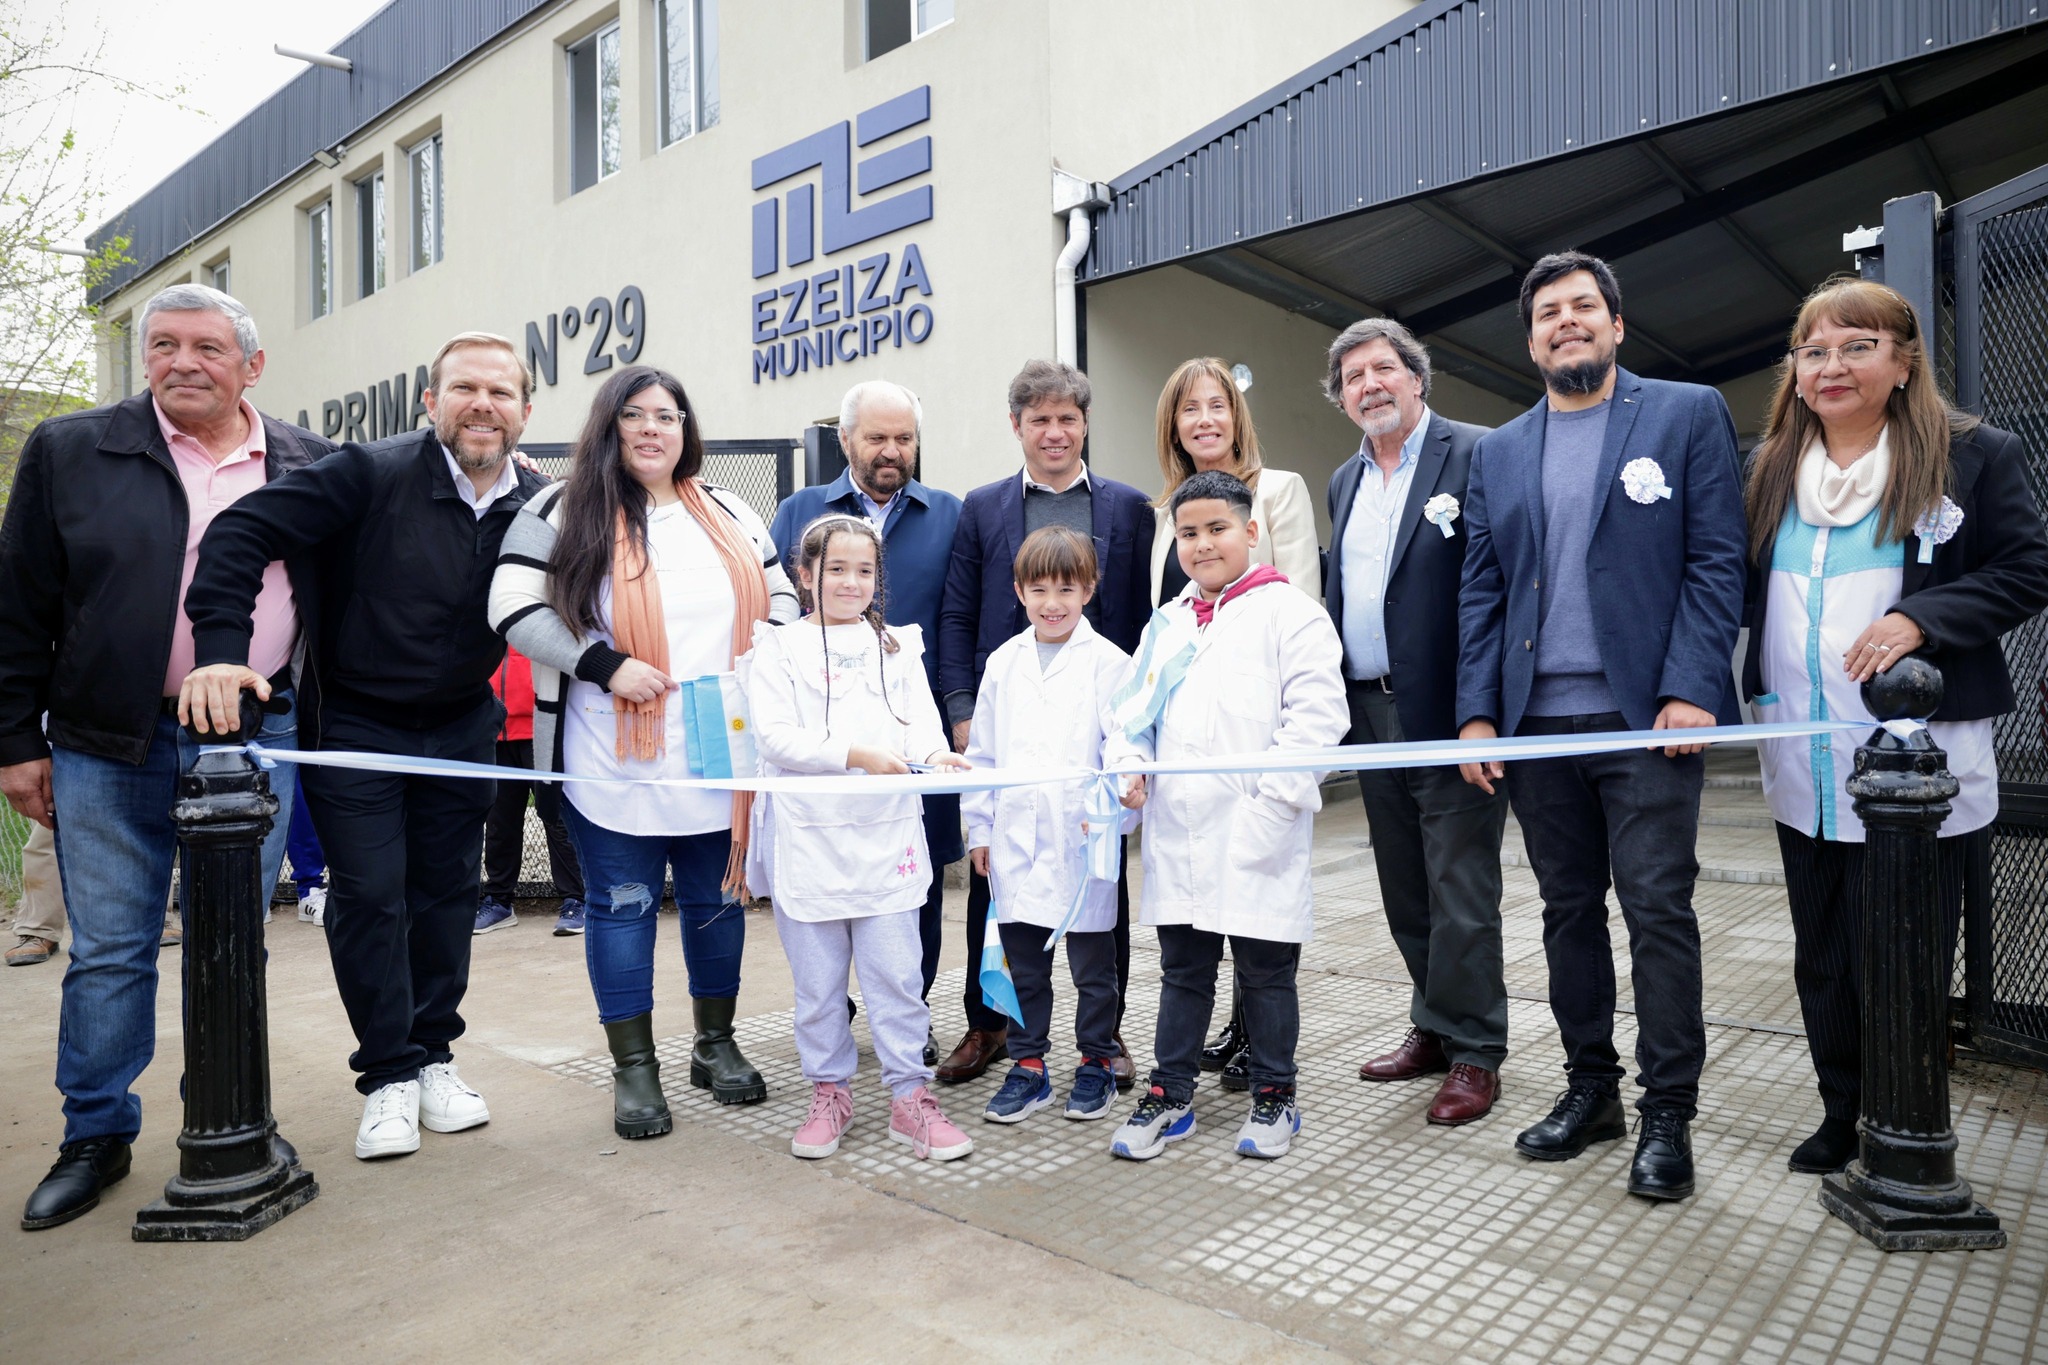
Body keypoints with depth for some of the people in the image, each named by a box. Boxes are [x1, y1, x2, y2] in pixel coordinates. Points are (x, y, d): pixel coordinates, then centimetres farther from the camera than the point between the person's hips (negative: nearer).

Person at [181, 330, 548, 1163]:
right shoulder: (371, 473, -17)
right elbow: (242, 533, -19)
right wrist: (220, 647, -30)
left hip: (461, 729, 4)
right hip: (352, 726, -3)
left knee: (448, 892, 10)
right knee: (369, 897, -1)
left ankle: (433, 1055, 26)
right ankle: (389, 1074, 14)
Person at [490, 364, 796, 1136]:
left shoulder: (729, 514, 12)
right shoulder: (565, 512, -1)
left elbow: (780, 598, 17)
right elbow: (514, 607, -8)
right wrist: (605, 664, -17)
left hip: (718, 758, 4)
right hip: (613, 764, -3)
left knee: (718, 899, 13)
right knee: (623, 906, 6)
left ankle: (716, 1044, 31)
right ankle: (634, 1068, 20)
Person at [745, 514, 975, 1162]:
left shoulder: (899, 646, 12)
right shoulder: (778, 648, 2)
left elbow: (920, 720, 2)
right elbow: (773, 736, -9)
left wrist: (935, 754, -21)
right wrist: (856, 755, -21)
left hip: (886, 835, 1)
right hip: (808, 836, -1)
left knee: (895, 975, 4)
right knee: (817, 980, 10)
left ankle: (910, 1096, 17)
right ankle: (829, 1093, 27)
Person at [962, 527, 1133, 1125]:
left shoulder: (1107, 662, -4)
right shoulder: (1003, 662, 8)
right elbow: (982, 751, 12)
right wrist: (979, 828, 10)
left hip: (1082, 842, -3)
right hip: (1014, 842, 4)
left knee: (1092, 965, 10)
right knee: (1023, 964, 13)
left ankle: (1096, 1065, 27)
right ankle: (1028, 1068, 27)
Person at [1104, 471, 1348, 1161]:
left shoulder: (1289, 612, -4)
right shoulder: (1167, 624, 15)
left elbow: (1316, 715, -11)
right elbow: (1134, 709, 17)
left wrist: (1275, 795, -18)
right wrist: (1127, 763, -2)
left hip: (1256, 834, -5)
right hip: (1177, 830, 5)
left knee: (1265, 969, 9)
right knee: (1182, 967, 15)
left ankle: (1274, 1096, 26)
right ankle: (1170, 1093, 27)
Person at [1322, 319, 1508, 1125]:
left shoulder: (1476, 456, -6)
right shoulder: (1345, 482, 16)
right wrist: (1338, 705, 10)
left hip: (1447, 714, -7)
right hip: (1373, 715, 7)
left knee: (1460, 892, 0)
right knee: (1405, 891, 15)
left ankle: (1474, 1052, 14)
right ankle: (1434, 1027, 30)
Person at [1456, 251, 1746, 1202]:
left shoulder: (1688, 414, 4)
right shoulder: (1497, 453, 14)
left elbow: (1717, 561, -3)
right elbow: (1481, 592, 11)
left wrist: (1691, 690, -13)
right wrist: (1476, 712, 2)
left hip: (1646, 717, -3)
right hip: (1537, 723, 4)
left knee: (1658, 909, -2)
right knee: (1569, 910, 11)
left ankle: (1667, 1114, 11)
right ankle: (1590, 1089, 24)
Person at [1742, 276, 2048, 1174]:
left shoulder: (1973, 455, -1)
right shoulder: (1772, 469, 12)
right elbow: (1746, 590, 15)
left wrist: (1920, 617, -21)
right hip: (1804, 771, 5)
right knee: (1822, 956, 14)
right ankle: (1843, 1115, 30)